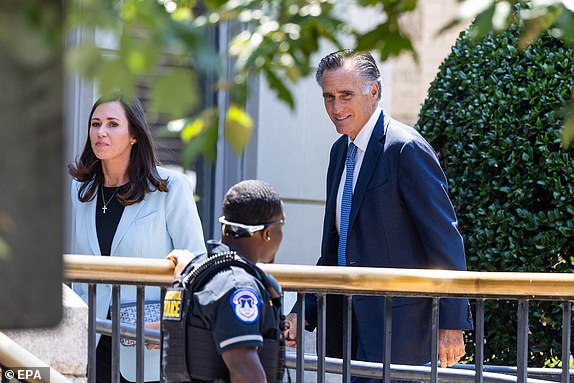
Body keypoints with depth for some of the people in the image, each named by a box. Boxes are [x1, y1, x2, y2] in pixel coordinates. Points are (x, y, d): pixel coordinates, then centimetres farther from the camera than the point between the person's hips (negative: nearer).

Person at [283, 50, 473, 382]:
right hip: (352, 326, 9)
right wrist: (305, 312, 13)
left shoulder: (407, 149, -13)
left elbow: (445, 240, -14)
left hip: (397, 327, -9)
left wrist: (452, 324, -16)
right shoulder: (341, 151, 15)